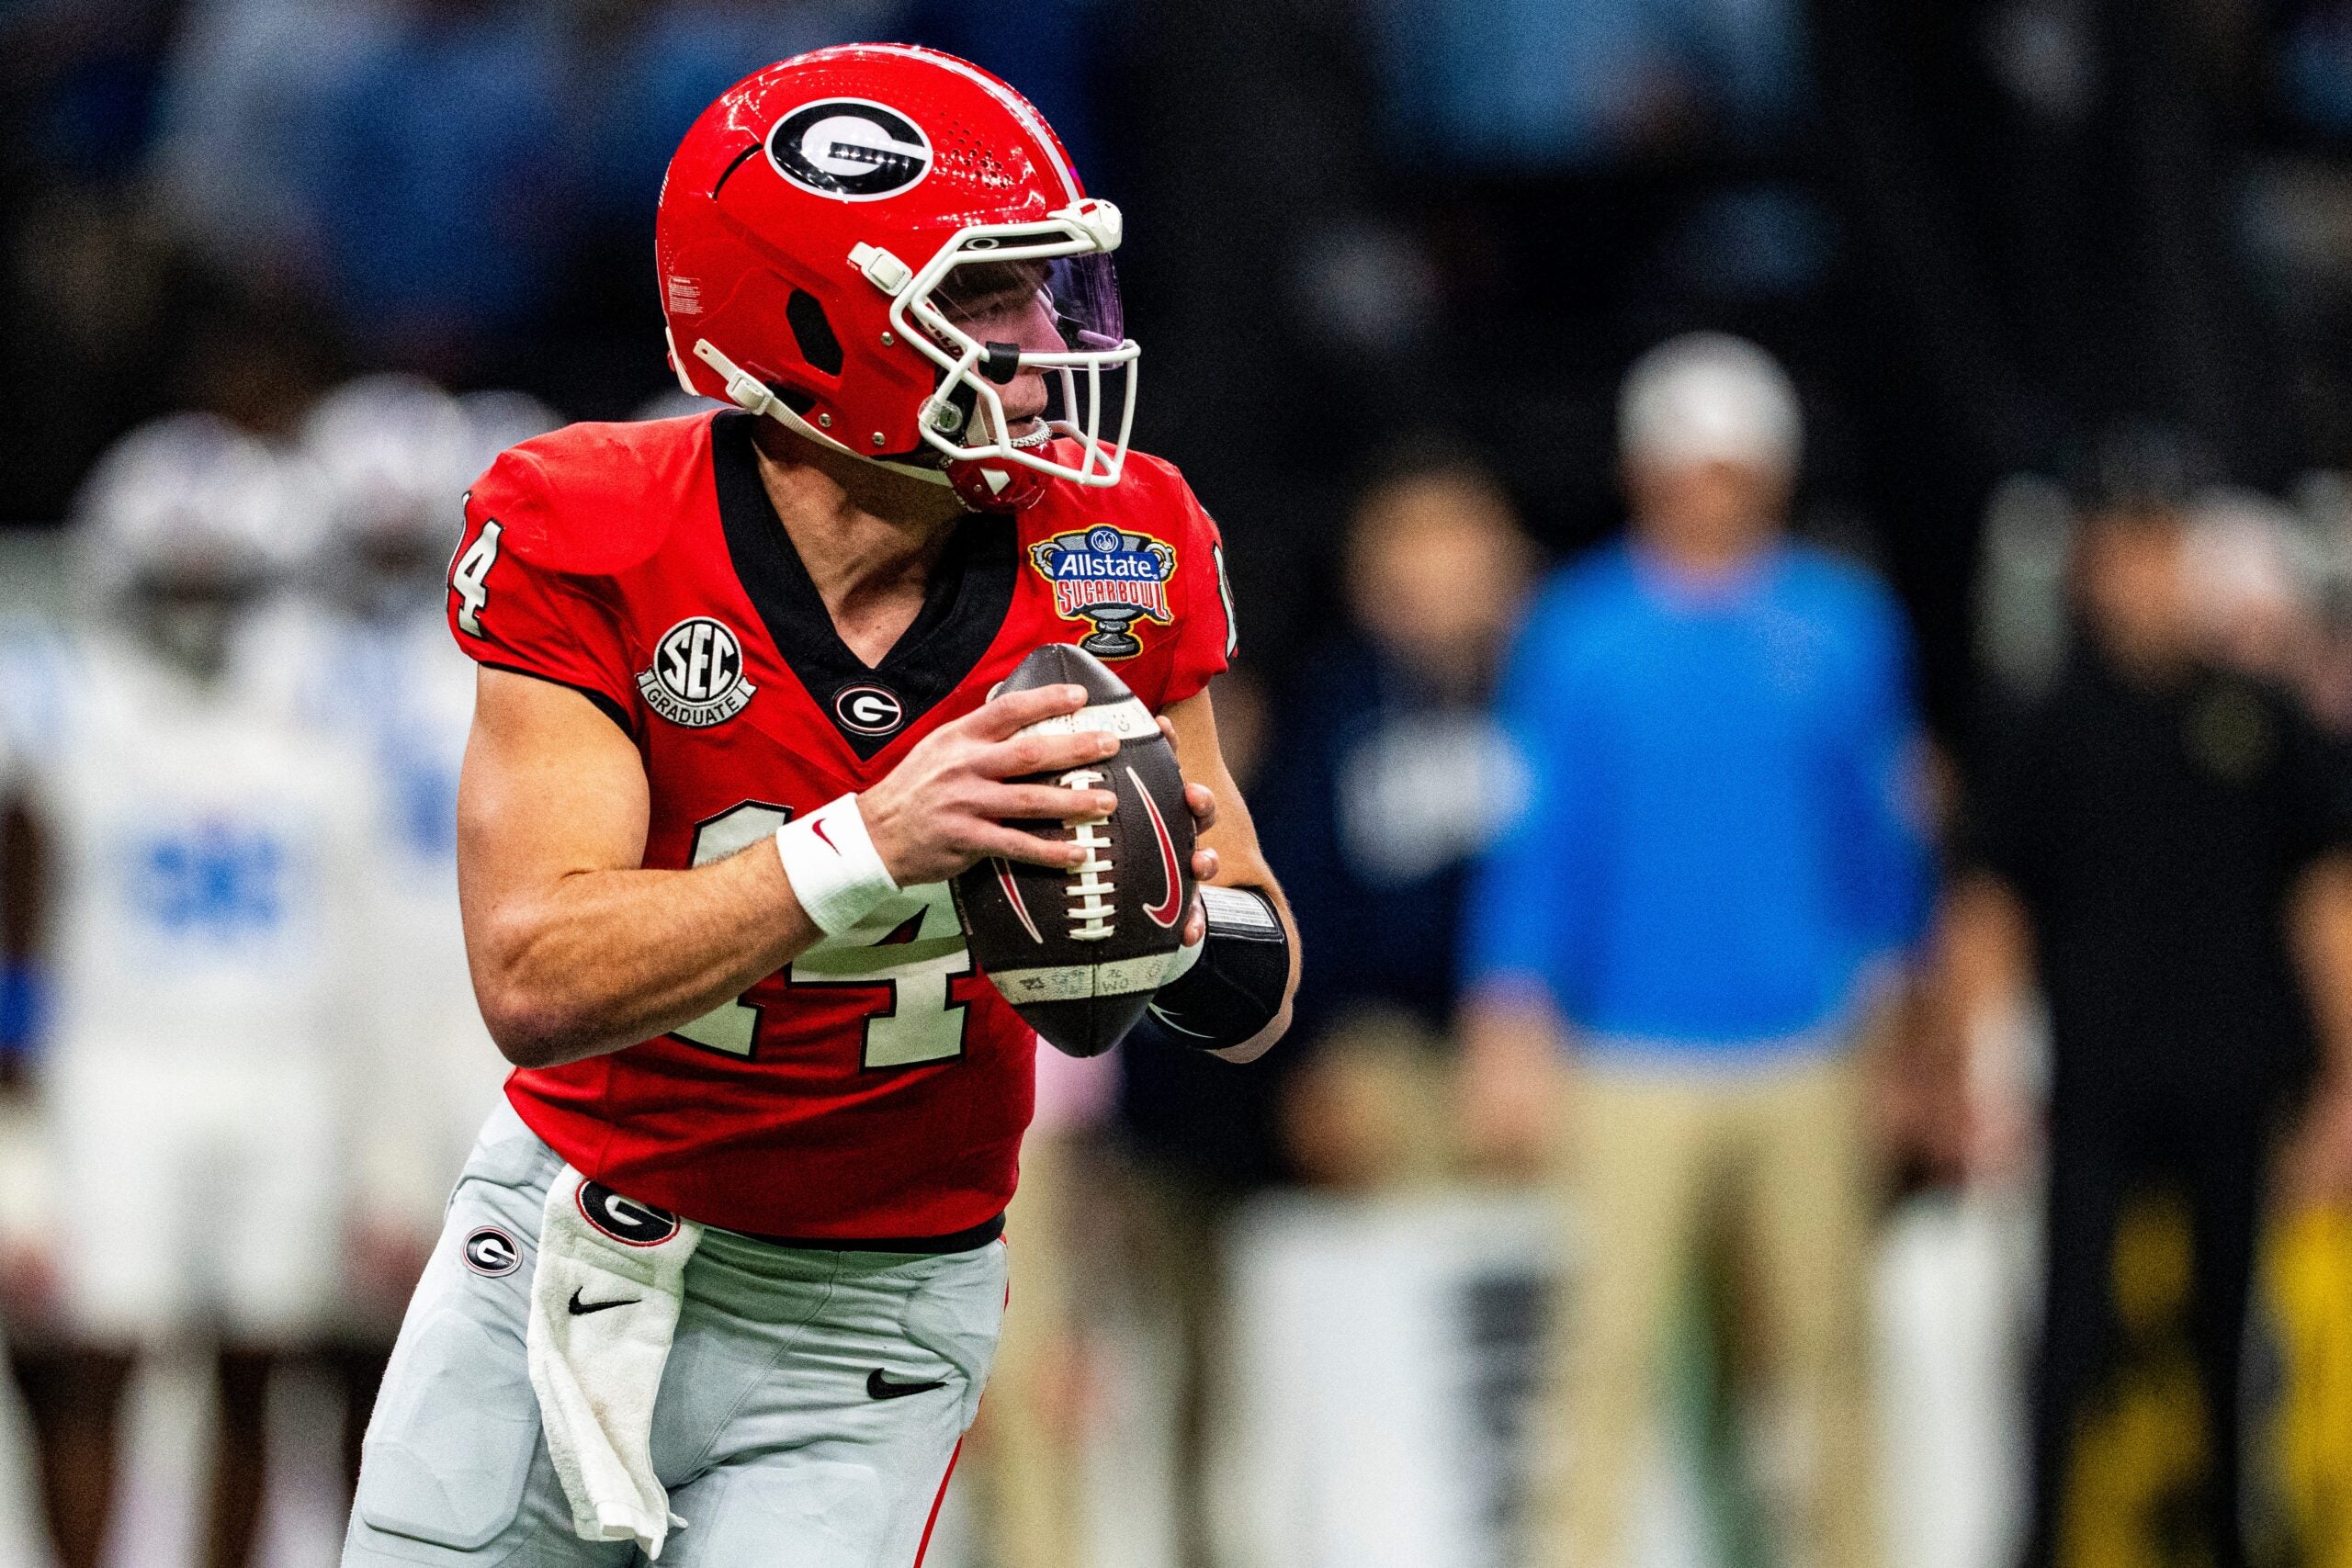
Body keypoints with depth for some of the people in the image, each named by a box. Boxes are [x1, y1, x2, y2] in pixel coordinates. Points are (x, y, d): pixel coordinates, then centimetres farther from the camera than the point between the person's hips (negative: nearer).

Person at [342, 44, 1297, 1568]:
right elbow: (537, 979, -29)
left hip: (864, 1326, 1)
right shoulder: (589, 547, -18)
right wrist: (872, 848, -41)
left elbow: (1257, 1005, -4)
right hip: (566, 1253, 0)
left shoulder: (1112, 559, -10)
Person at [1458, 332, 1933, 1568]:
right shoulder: (1576, 633, 3)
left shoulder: (1844, 625, 7)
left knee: (1820, 1345, 2)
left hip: (1804, 1059, 2)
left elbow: (1887, 835, 14)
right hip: (1626, 1065, -2)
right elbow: (1533, 838, 4)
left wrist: (1890, 1013, 13)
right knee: (1603, 1345, -9)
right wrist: (1505, 1033, -1)